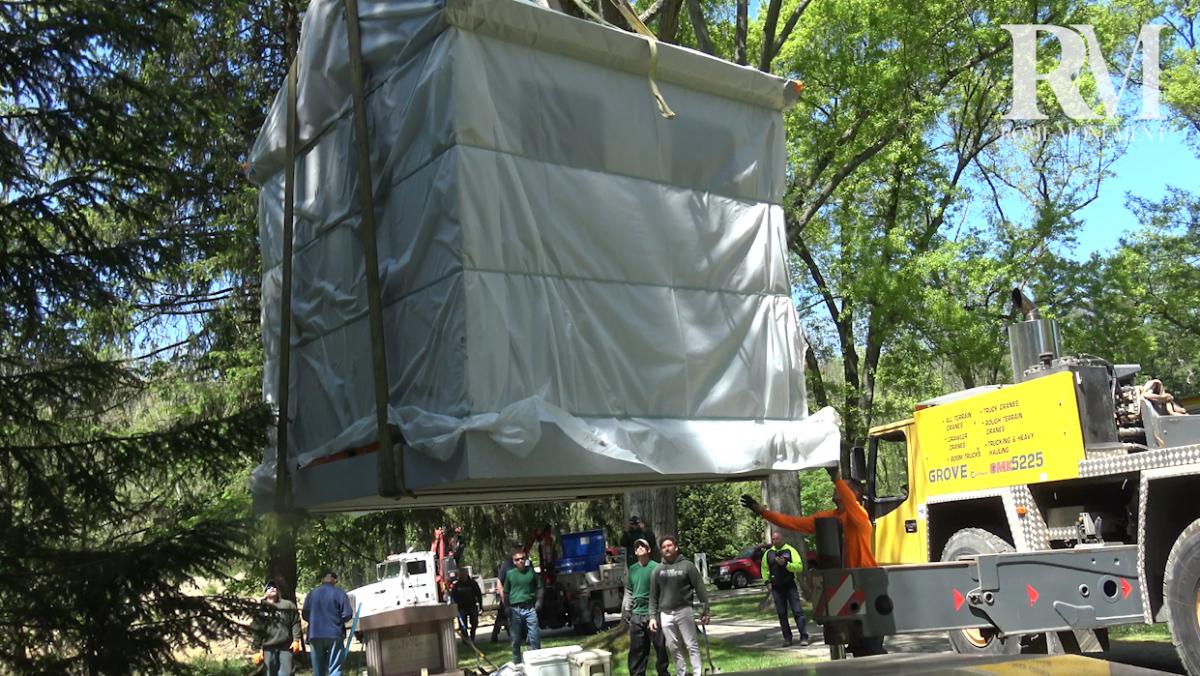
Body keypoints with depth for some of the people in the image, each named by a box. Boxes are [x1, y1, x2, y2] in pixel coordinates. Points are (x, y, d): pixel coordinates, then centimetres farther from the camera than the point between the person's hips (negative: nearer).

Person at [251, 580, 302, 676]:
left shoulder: (288, 605, 7)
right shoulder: (261, 609, 8)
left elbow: (295, 623, 5)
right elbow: (257, 632, 9)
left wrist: (296, 640, -5)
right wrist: (258, 650, 6)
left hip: (286, 647, -1)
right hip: (268, 649, 1)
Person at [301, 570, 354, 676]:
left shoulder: (311, 594, 6)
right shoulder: (339, 593, -5)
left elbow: (305, 615, 6)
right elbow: (347, 615, -9)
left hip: (315, 635, 4)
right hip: (334, 635, -4)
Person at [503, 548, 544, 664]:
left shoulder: (531, 572, 7)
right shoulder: (510, 574, 7)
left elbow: (540, 588, 14)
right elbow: (506, 592, 11)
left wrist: (538, 601, 2)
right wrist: (506, 607, 3)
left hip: (530, 608, 0)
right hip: (515, 610, 0)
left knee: (534, 637, -4)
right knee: (515, 639, 5)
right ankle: (516, 663, 15)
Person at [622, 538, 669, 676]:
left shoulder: (656, 567, -5)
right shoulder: (632, 569, 11)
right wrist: (625, 609, 11)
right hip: (636, 614, 5)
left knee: (660, 646, 2)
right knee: (637, 649, 8)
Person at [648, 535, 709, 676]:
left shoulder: (687, 566, 0)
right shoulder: (657, 571, 10)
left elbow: (700, 589, -1)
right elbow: (653, 596, 12)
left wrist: (705, 611, -4)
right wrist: (652, 616, 5)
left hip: (684, 611, -3)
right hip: (665, 614, 3)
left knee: (692, 645, -3)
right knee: (674, 648, 7)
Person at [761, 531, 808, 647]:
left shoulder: (790, 550, -3)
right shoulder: (768, 553, 7)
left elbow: (799, 566, -10)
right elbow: (764, 569, 18)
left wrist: (785, 564, -21)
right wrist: (767, 581, 5)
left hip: (791, 586, -3)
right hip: (776, 588, 3)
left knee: (797, 611, -7)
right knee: (781, 614, 5)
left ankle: (804, 637, -4)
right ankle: (787, 638, 13)